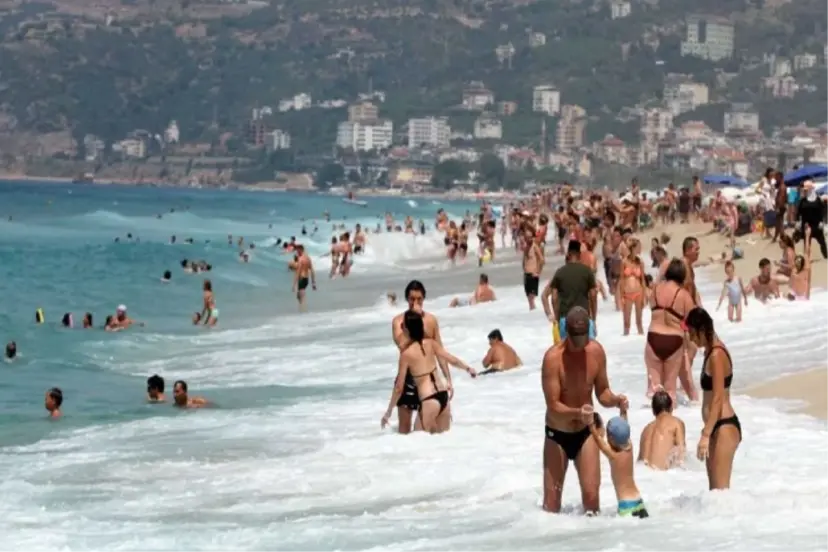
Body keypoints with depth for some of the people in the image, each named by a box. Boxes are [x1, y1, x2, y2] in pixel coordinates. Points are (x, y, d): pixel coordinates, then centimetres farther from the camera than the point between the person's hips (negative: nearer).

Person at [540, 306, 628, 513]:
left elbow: (602, 392, 3)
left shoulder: (596, 351, -9)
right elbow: (553, 405, -24)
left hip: (585, 432, 3)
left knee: (591, 494, -6)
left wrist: (615, 400, -19)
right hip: (557, 434, -3)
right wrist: (577, 413, -42)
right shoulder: (553, 357, -23)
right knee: (552, 501, 0)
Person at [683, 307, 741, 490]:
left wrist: (705, 435, -23)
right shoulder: (711, 352, 13)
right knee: (714, 488, 12)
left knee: (720, 488, -11)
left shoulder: (716, 355, -16)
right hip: (717, 427, 10)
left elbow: (718, 399, -21)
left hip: (725, 427, -10)